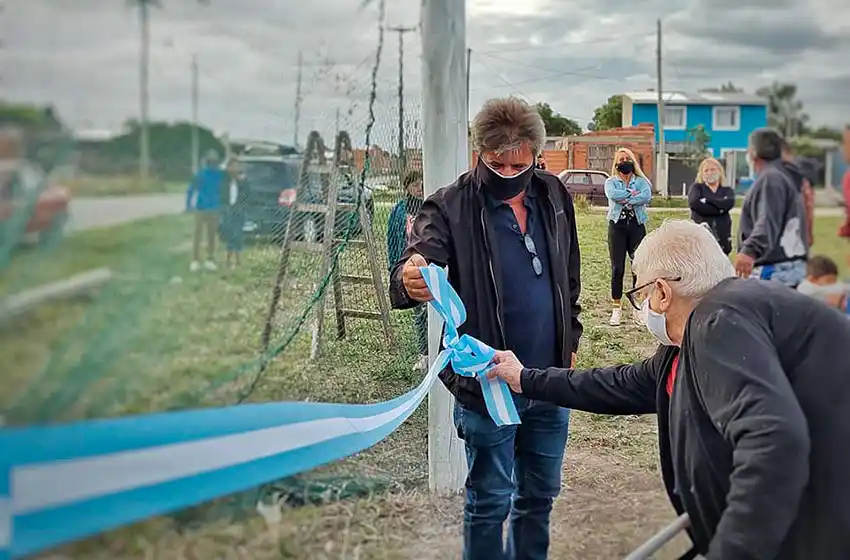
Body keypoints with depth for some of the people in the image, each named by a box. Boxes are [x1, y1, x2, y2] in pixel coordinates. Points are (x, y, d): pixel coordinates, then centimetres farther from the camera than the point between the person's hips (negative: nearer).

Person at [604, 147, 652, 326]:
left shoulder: (641, 181, 9)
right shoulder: (611, 182, 8)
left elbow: (647, 197, -13)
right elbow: (612, 194, -15)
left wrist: (625, 199, -14)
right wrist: (632, 193, -11)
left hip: (637, 226, 1)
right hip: (617, 226, -1)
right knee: (617, 268, -1)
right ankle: (617, 308, 6)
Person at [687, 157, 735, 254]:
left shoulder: (727, 190, 16)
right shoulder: (696, 187, 11)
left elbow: (729, 203, -8)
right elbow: (694, 203, -11)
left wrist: (706, 200, -7)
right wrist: (719, 209, -9)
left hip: (721, 237, 2)